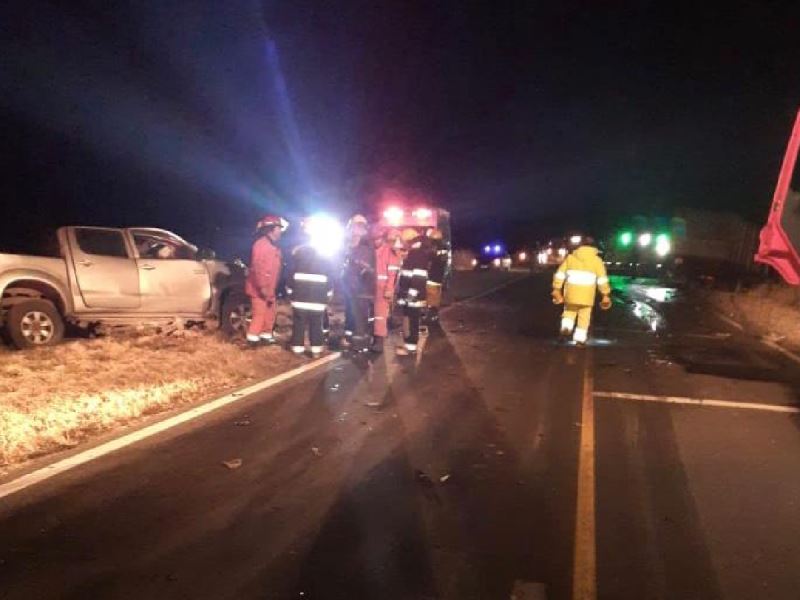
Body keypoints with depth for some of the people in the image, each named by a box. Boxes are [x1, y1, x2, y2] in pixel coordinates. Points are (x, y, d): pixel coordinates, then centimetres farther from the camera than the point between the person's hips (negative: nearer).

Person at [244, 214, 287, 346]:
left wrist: (272, 288, 18)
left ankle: (266, 335, 26)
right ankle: (252, 337, 0)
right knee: (260, 313, -8)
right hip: (259, 288, -10)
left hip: (269, 288, 10)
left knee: (271, 311, 15)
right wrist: (262, 286, -26)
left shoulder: (274, 246, 15)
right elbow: (257, 266, -23)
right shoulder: (261, 244, -17)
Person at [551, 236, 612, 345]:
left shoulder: (571, 256, 8)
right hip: (586, 294, -1)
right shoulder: (596, 260, 3)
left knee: (569, 311, 20)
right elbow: (602, 279, -1)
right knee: (584, 316, 11)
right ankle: (580, 338, 9)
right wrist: (606, 295, 3)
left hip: (571, 292, 1)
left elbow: (560, 274, 4)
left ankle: (566, 327, -5)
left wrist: (557, 289, 9)